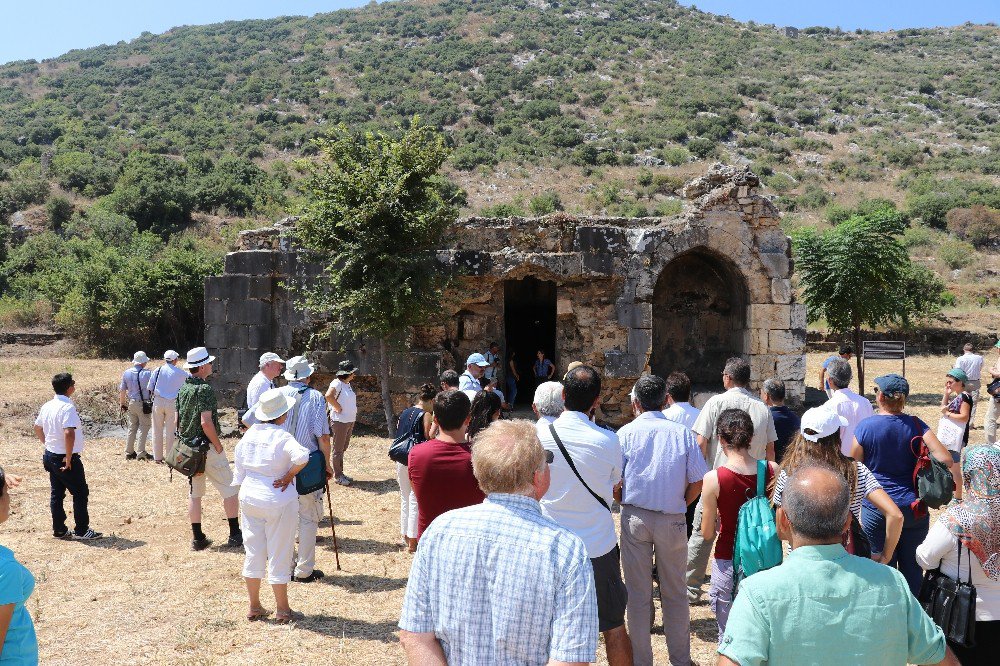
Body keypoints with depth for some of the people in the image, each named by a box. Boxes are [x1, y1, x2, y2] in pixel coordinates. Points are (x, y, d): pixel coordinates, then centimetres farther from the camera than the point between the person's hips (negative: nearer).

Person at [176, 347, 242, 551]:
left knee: (194, 492, 13)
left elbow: (177, 420, 12)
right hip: (207, 447, -8)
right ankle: (235, 535, 5)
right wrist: (218, 446, -14)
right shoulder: (205, 389, -17)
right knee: (230, 489, 3)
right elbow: (206, 422, -23)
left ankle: (197, 538, 17)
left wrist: (185, 439, 20)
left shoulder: (183, 389, 8)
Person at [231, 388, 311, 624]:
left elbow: (239, 470, 10)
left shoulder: (248, 435, 2)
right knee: (279, 555, 7)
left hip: (249, 498, 6)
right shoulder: (282, 437, -19)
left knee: (253, 552, 16)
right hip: (278, 500, -6)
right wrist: (290, 475, -20)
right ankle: (282, 610, 18)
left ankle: (254, 607, 26)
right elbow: (301, 457, -38)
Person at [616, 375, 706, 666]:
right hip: (672, 520, 1)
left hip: (635, 518, -1)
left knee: (638, 594, 10)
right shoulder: (682, 433, -2)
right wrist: (680, 506, 13)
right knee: (675, 593, 15)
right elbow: (698, 481, -3)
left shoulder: (626, 432, -4)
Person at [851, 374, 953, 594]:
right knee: (912, 567, 16)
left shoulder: (865, 427, -10)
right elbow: (945, 459, -11)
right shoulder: (915, 425, -4)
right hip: (915, 508, 3)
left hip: (877, 509, -2)